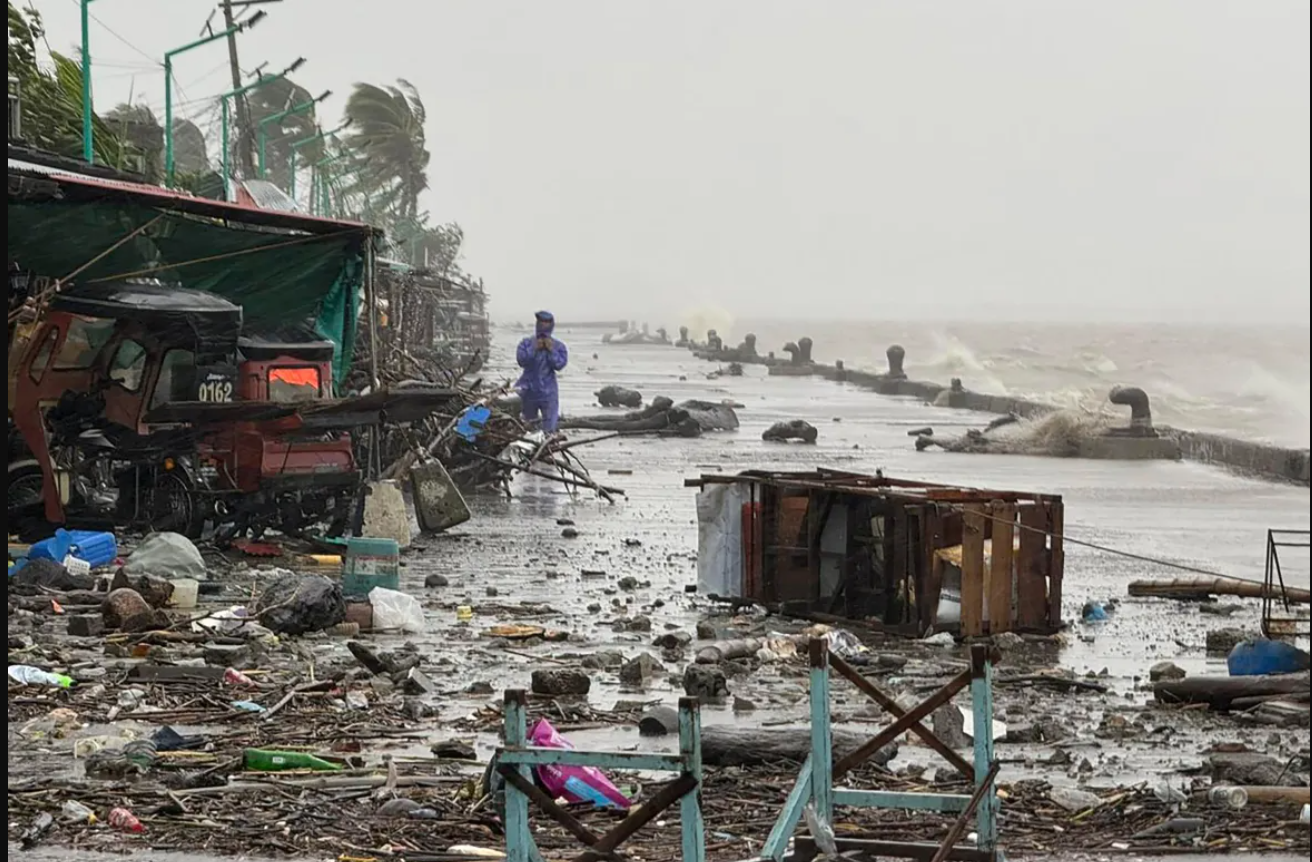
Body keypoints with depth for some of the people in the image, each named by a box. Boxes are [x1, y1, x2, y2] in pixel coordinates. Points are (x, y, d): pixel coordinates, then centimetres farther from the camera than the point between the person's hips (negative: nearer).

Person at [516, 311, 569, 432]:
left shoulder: (559, 346, 0)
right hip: (528, 391, 1)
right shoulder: (527, 343, 1)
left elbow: (559, 365, -12)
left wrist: (551, 350, -16)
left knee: (549, 429, -4)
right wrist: (535, 349, -17)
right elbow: (522, 360, -12)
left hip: (548, 394, -1)